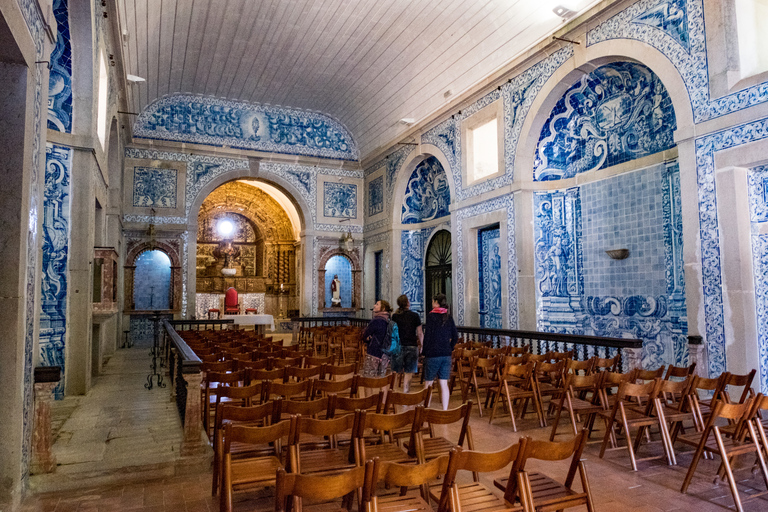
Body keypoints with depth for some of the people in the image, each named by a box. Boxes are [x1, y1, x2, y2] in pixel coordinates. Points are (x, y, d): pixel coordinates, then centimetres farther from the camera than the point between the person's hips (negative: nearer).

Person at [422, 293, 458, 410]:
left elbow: (427, 336, -10)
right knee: (444, 384, 6)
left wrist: (424, 352, -2)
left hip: (432, 353, -4)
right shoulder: (449, 316, 6)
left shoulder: (431, 315, -8)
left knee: (429, 383, 7)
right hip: (446, 354, 4)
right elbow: (455, 336, 8)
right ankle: (445, 410, 6)